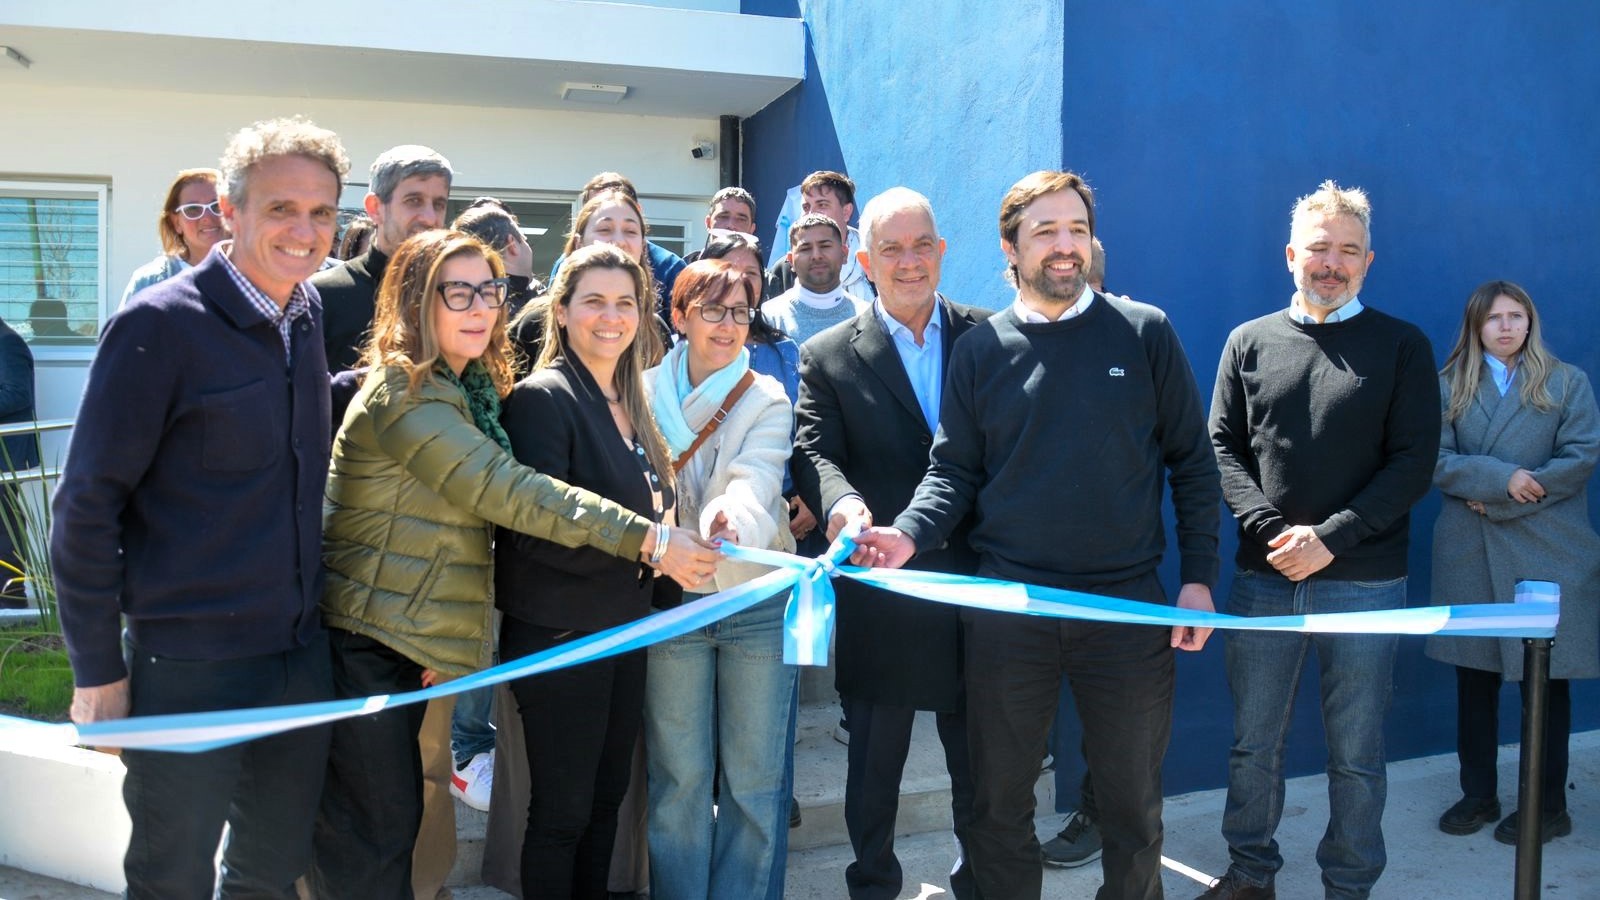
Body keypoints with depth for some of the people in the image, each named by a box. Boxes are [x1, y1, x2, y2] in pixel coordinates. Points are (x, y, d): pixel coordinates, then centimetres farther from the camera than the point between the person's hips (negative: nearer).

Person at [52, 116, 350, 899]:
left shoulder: (310, 315, 4)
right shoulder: (159, 326, -15)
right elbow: (88, 505, -12)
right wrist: (97, 669, -10)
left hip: (300, 655, 6)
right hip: (188, 669, -6)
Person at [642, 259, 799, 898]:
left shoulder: (766, 399, -1)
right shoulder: (644, 392, 4)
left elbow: (753, 480, -18)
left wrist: (732, 521, -39)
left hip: (758, 599, 0)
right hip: (670, 601, 1)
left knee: (755, 778, 6)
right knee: (678, 776, 7)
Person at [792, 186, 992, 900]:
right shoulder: (828, 356, 2)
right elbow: (814, 450, -9)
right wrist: (841, 500, -31)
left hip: (976, 588, 1)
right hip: (880, 593, -1)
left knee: (980, 757, 14)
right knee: (875, 756, 14)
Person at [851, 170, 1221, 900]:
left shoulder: (1144, 332, 1)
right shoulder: (979, 349, 3)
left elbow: (1192, 462, 3)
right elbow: (954, 470, 3)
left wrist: (1198, 577, -3)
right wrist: (910, 534, -15)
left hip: (1129, 605, 0)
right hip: (1006, 606, 1)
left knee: (1133, 804, 12)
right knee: (1000, 801, 13)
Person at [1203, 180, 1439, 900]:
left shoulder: (1402, 347, 2)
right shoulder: (1250, 342, 7)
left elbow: (1413, 462, -4)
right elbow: (1222, 448, 4)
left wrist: (1329, 539, -14)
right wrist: (1271, 530, -11)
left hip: (1364, 583, -1)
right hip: (1264, 577, 2)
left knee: (1356, 754, 7)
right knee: (1253, 744, 10)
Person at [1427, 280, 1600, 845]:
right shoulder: (1449, 386, 8)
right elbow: (1436, 460, -2)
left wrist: (1498, 501, -12)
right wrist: (1501, 477, -18)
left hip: (1547, 550, -2)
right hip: (1469, 551, 2)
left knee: (1547, 677, 3)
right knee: (1474, 673, 8)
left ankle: (1549, 806, 16)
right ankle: (1478, 794, 21)